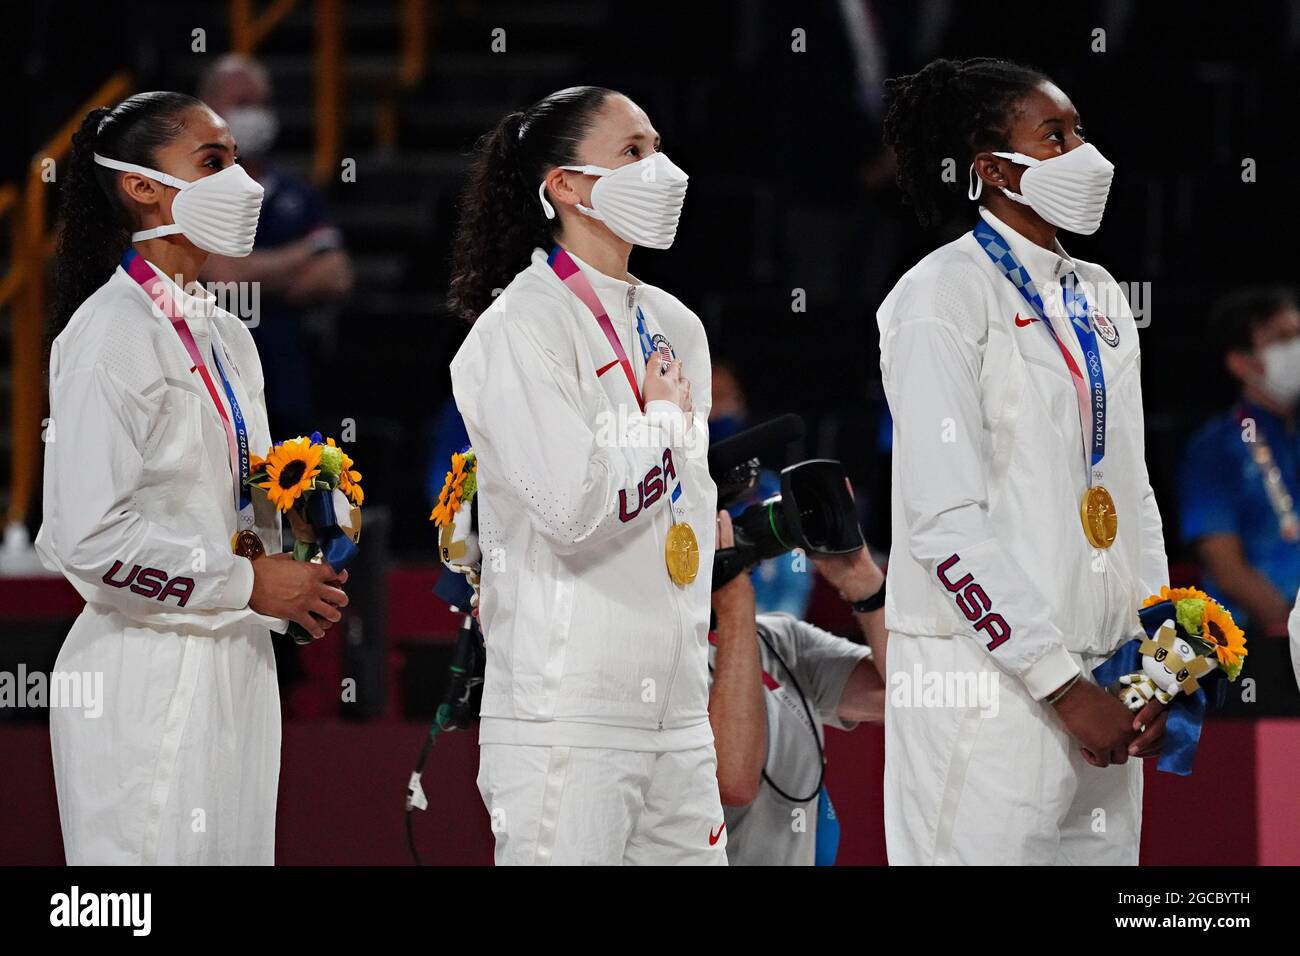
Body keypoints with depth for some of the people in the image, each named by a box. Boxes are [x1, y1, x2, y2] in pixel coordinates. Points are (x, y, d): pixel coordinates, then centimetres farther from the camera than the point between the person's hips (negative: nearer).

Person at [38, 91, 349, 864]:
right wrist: (250, 584, -15)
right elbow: (87, 536, -20)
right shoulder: (111, 333, -11)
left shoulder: (226, 337, 16)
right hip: (148, 673, -9)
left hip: (238, 667, 9)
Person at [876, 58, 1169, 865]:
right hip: (988, 677, -7)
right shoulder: (945, 294, -8)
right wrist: (1062, 683, -17)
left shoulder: (1099, 298, 15)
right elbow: (944, 520, -15)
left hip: (1099, 681, 7)